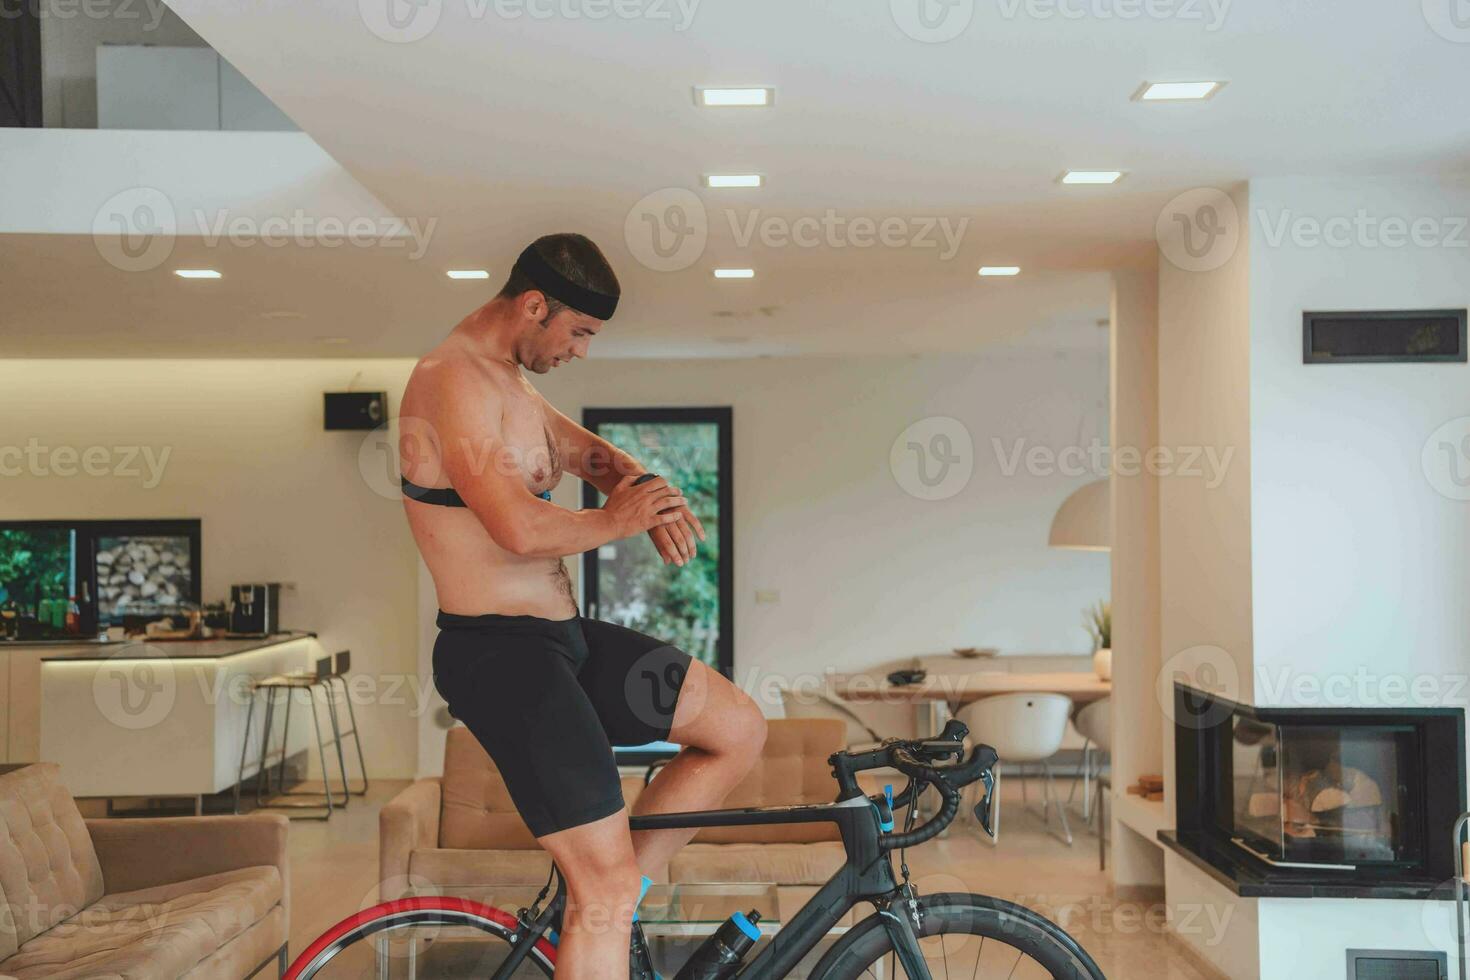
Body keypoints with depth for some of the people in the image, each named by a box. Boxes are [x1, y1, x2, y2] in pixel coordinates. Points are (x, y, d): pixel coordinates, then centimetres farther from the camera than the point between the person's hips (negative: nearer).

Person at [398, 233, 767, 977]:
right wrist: (615, 521, -10)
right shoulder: (453, 380, -17)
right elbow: (521, 528, -29)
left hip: (561, 638, 10)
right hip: (498, 653, -10)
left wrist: (650, 491, -3)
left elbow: (593, 455, 21)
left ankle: (605, 901, 16)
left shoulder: (510, 383, 16)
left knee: (739, 728, 10)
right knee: (607, 890, -10)